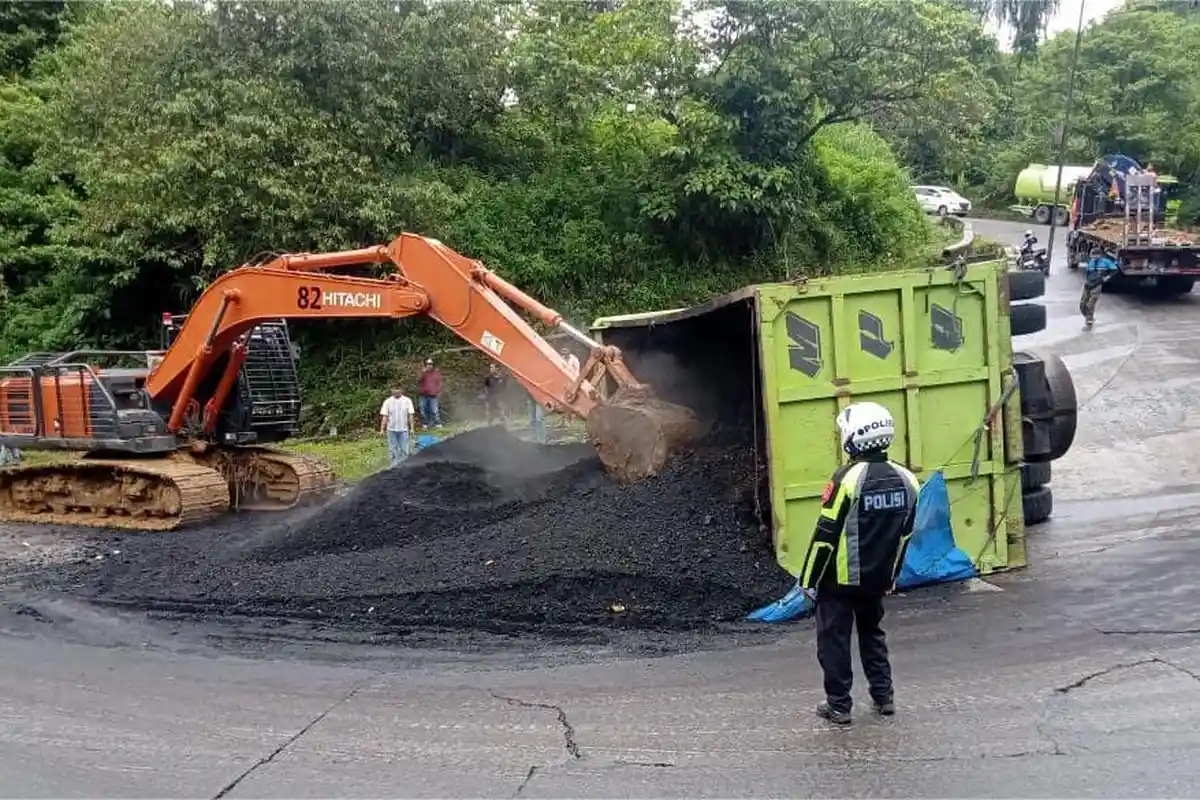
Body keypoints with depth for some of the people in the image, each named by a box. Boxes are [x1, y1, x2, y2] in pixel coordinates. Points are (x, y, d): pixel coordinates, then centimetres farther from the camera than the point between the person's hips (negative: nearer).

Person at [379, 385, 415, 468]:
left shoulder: (407, 401, -4)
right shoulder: (388, 401, -3)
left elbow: (410, 415, -1)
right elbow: (384, 416, -1)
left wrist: (411, 428, -3)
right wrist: (382, 429, -4)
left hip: (403, 430, 0)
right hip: (391, 430, 0)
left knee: (404, 450, 6)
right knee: (392, 450, 8)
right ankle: (392, 467, 18)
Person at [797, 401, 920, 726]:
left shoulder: (847, 478, -21)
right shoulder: (906, 480, -2)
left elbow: (825, 536, -17)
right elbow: (905, 534, 9)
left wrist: (809, 581, -8)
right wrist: (892, 575, 21)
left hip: (841, 579, -6)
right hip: (878, 577, 6)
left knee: (834, 640, 7)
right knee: (872, 632, 24)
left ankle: (839, 705, 12)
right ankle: (884, 696, 26)